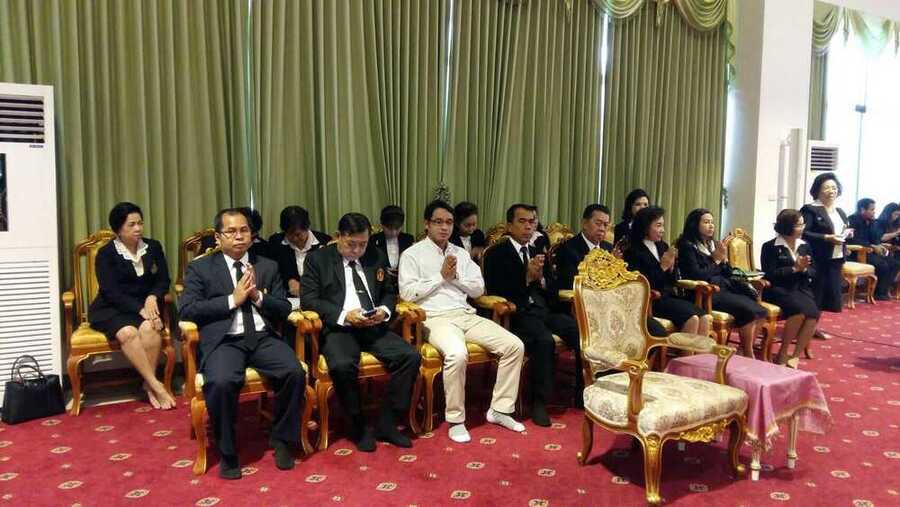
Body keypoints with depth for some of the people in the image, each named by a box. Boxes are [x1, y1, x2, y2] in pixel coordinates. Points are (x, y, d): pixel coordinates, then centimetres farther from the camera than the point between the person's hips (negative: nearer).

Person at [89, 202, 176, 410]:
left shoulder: (153, 247, 8)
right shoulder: (106, 253, -3)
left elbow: (163, 280, 8)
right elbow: (111, 292, -11)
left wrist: (153, 297, -15)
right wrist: (140, 309, -23)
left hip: (145, 305, 3)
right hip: (111, 309, -2)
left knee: (149, 328, -32)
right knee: (128, 333, -34)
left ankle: (148, 384, -20)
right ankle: (156, 385, -28)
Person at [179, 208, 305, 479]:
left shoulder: (268, 266, 18)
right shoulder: (200, 268, 10)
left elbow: (284, 310, 13)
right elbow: (187, 310, -2)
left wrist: (257, 296, -5)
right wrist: (233, 299, -7)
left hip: (263, 338, 2)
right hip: (224, 341, -2)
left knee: (295, 373, -25)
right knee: (221, 383, -33)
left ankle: (282, 439, -1)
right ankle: (228, 453, -8)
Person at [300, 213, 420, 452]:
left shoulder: (377, 257, 16)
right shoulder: (317, 259, 5)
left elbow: (389, 292, 21)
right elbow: (308, 298, -3)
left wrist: (385, 310, -3)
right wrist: (344, 315, -16)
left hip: (374, 326, 4)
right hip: (338, 328, -4)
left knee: (411, 356, -20)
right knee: (342, 366, -34)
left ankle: (386, 423, -5)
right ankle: (359, 426, -8)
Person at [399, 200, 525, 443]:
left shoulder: (461, 253, 19)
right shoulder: (413, 254, 3)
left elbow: (478, 289, 14)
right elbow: (407, 293, -9)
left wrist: (455, 277, -2)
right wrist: (441, 276, -6)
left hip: (466, 315, 6)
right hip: (436, 318, -6)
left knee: (515, 346, -10)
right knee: (457, 354, -37)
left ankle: (499, 409, 2)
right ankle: (456, 419, -16)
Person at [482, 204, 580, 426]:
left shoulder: (539, 253, 22)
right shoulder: (496, 254, 4)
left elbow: (553, 291, 16)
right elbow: (497, 293, -7)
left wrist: (540, 278, -5)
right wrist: (527, 277, -14)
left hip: (544, 312, 5)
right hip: (518, 314, -5)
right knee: (544, 340, -34)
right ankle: (539, 402, -19)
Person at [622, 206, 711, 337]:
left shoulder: (662, 246, 14)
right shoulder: (634, 251, -6)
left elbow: (672, 281, 16)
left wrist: (671, 266, -4)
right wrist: (662, 267, -13)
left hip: (669, 296, 7)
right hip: (651, 300, -7)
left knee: (706, 319, -16)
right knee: (692, 319, -25)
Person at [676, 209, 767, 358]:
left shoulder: (712, 244, 18)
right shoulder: (687, 246, -4)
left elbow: (728, 275, 19)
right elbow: (696, 276, -15)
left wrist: (724, 258, 0)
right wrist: (715, 261, -3)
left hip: (724, 288, 8)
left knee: (759, 311, -14)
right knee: (749, 310, -24)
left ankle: (749, 350, 0)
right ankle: (748, 355, -10)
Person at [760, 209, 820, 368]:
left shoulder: (805, 246, 15)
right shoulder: (770, 247, -3)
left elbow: (813, 272, 13)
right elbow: (770, 274, -11)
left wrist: (804, 269, -10)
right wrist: (794, 268, -16)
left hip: (801, 288, 5)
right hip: (779, 289, -5)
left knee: (813, 313, -26)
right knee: (800, 310, -32)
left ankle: (796, 356, -16)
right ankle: (782, 354, -17)